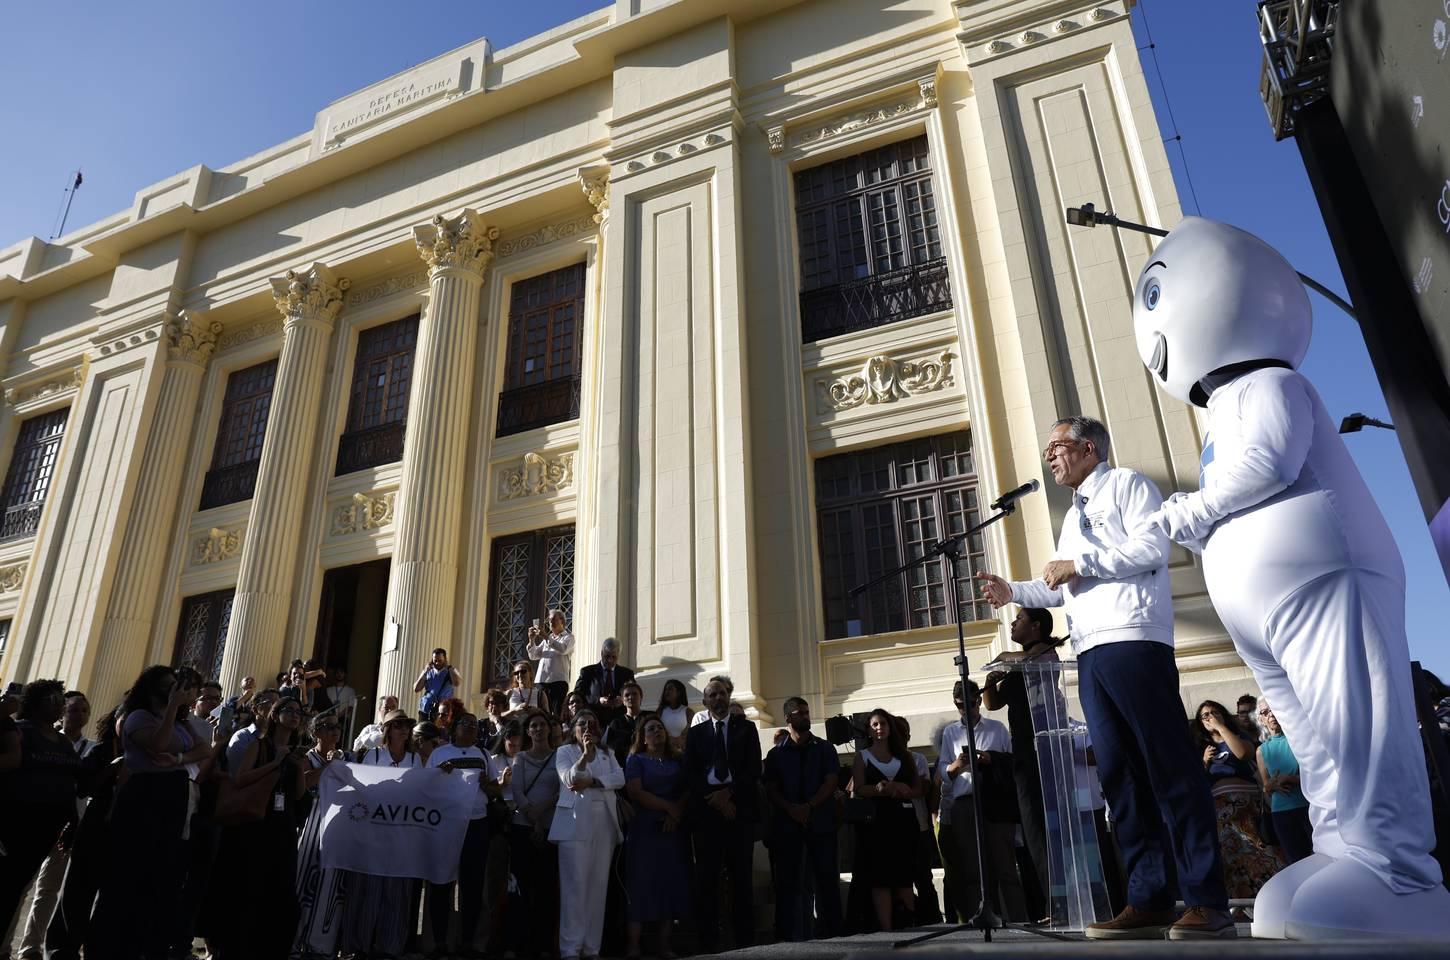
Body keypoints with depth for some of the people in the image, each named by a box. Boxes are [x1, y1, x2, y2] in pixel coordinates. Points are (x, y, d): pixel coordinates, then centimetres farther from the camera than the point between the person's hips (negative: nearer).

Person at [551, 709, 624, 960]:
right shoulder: (565, 751, 8)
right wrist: (586, 754, -24)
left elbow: (619, 779, 2)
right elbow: (570, 779, -9)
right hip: (574, 824, -4)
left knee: (598, 885, 4)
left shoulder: (607, 753, 18)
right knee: (574, 885, -7)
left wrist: (590, 782, -11)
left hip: (604, 824, 4)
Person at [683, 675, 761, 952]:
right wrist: (714, 799, -9)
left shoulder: (746, 728, 11)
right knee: (706, 877, 0)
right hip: (706, 809, 1)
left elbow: (754, 769, 1)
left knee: (741, 876, 1)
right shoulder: (696, 733, 14)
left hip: (740, 807, -1)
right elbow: (690, 774, 4)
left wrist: (729, 792, -11)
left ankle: (745, 940, 5)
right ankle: (707, 942, 4)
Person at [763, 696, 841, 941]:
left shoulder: (824, 749, 10)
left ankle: (831, 930, 9)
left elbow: (832, 781, -1)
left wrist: (809, 807, -14)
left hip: (820, 822, 0)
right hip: (787, 823, 0)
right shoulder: (776, 753, 10)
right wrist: (791, 809, -15)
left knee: (826, 877, 1)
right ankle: (788, 932, 6)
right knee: (788, 879, 1)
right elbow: (771, 789, 4)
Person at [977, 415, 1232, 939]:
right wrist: (1013, 591, 16)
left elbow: (1152, 547, -10)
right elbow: (1063, 586, 30)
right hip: (1090, 652, 9)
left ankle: (1207, 900, -3)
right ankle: (1149, 899, 7)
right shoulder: (1073, 516, 29)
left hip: (1132, 641, -8)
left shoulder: (1126, 484, 5)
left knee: (1167, 765, -8)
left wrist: (1079, 563, -9)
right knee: (1119, 773, 4)